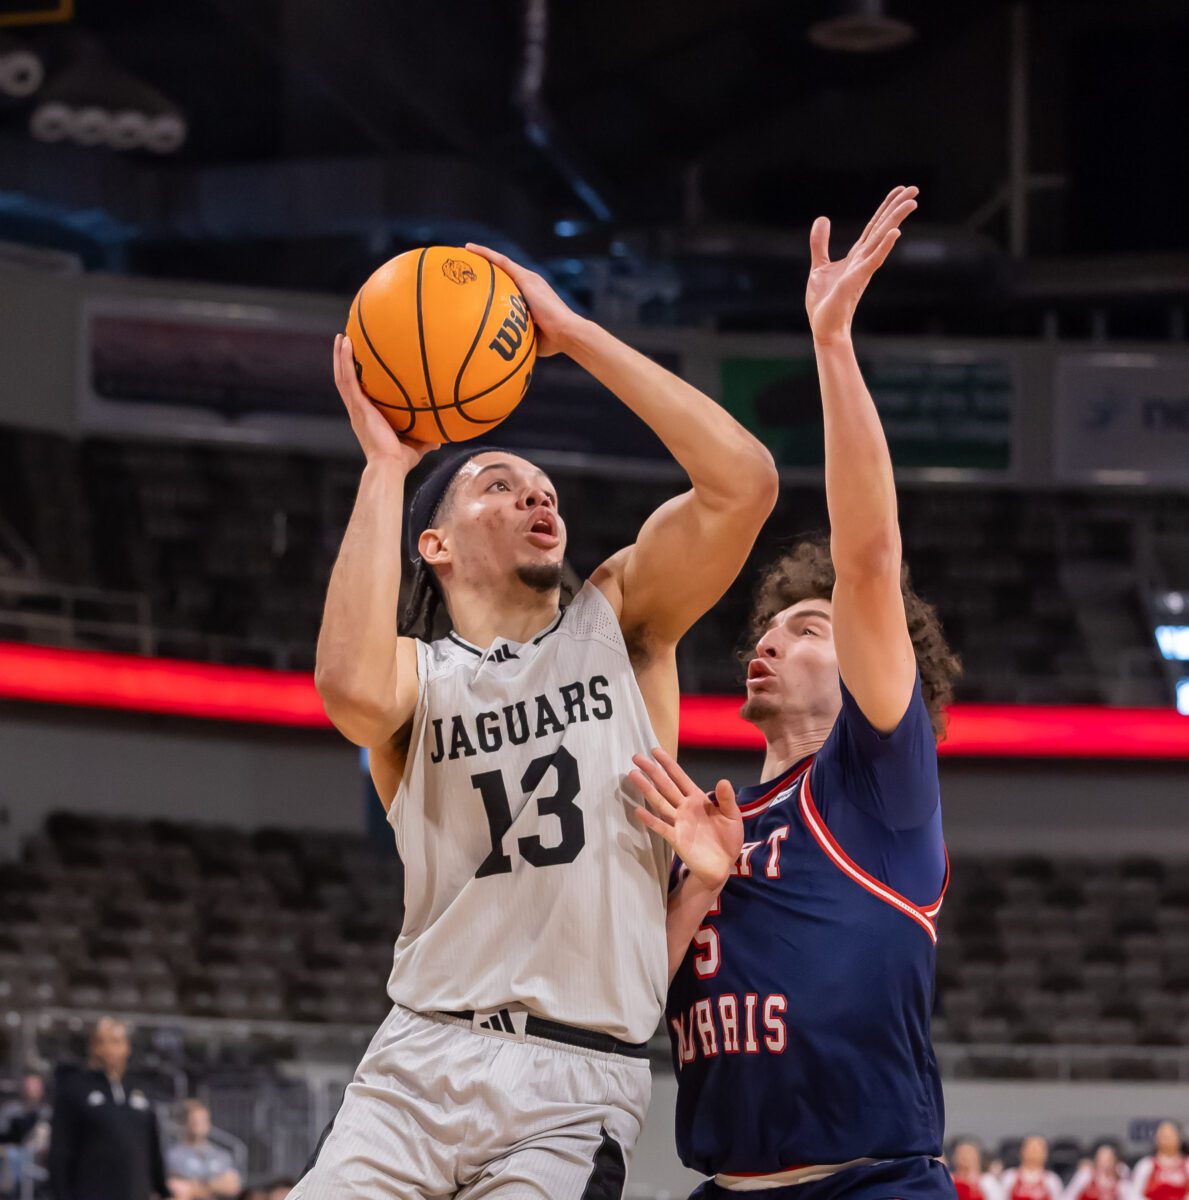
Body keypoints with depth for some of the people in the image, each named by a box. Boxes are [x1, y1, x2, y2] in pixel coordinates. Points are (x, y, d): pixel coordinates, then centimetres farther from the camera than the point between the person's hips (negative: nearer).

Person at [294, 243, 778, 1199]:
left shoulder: (619, 620, 10)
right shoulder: (417, 671, 7)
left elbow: (744, 480, -6)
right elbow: (352, 690, -20)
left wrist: (571, 332, -5)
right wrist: (386, 466, -11)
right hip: (420, 1057, 0)